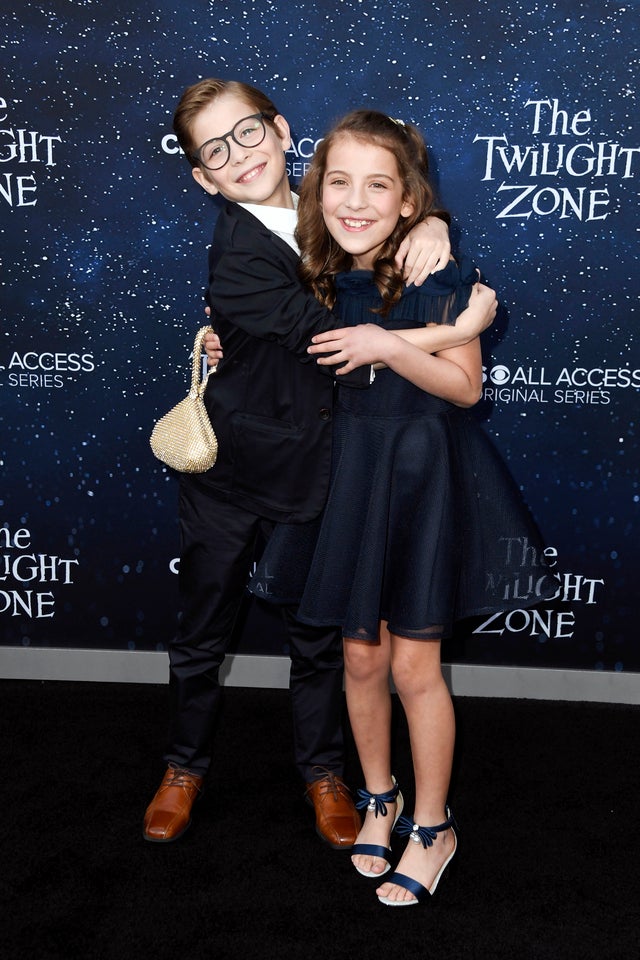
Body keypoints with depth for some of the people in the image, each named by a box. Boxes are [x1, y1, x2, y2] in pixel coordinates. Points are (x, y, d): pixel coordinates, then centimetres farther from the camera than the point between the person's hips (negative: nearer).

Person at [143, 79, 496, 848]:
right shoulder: (237, 258, -24)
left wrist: (431, 223, -13)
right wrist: (459, 325, -26)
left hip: (311, 469, 4)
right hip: (230, 473, -4)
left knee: (316, 634, 16)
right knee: (202, 630, 14)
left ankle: (322, 770, 38)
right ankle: (185, 765, 39)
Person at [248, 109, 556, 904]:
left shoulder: (438, 276, -14)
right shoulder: (315, 276, 0)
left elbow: (466, 386, -12)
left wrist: (389, 345, -24)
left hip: (422, 474, -4)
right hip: (346, 472, 4)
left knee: (414, 665, 3)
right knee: (361, 657, 13)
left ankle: (433, 828, 25)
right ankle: (378, 800, 37)